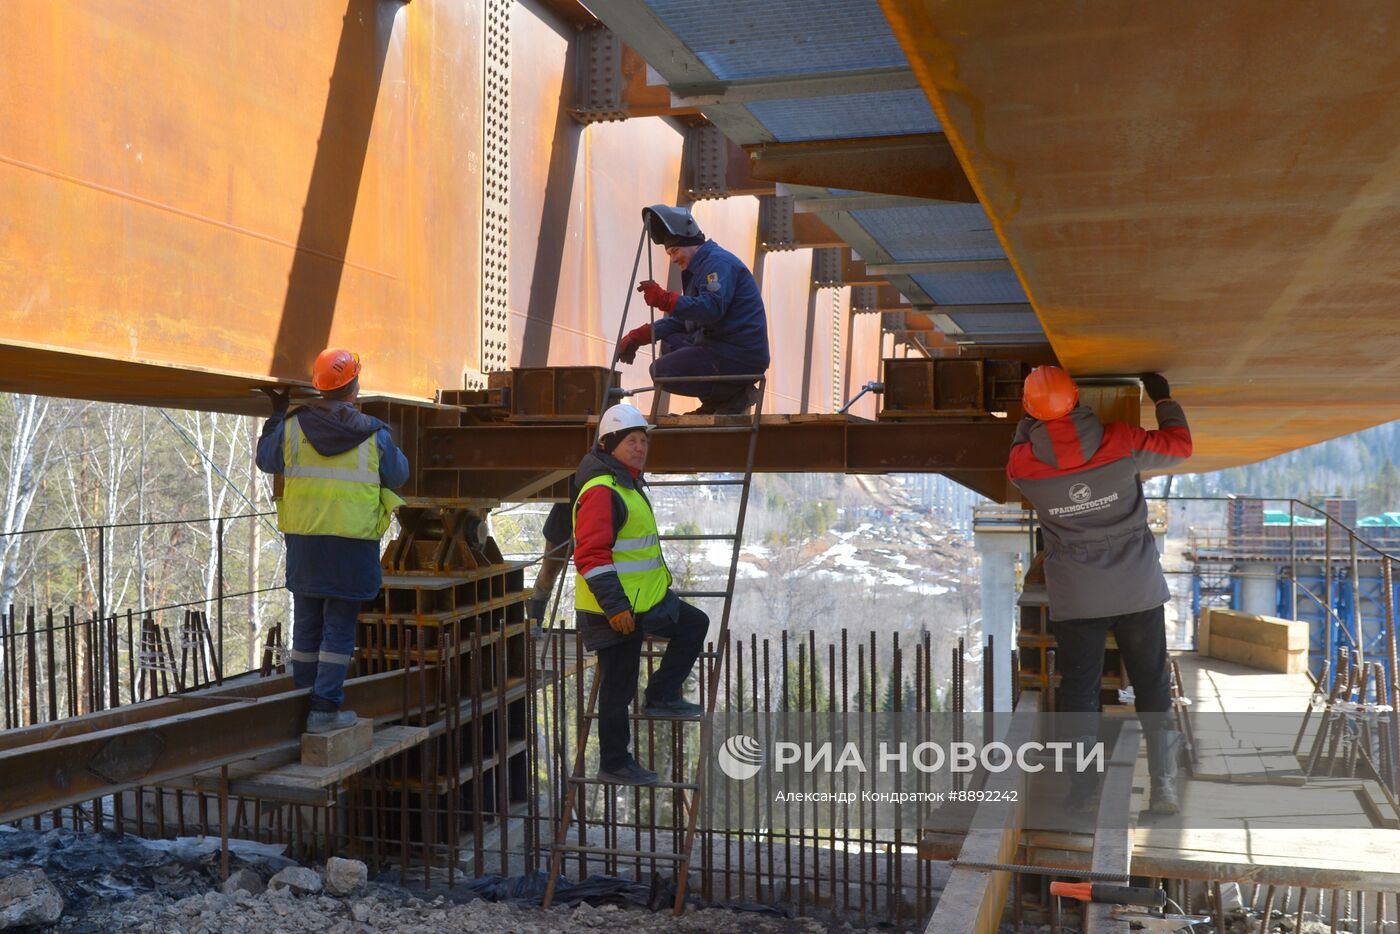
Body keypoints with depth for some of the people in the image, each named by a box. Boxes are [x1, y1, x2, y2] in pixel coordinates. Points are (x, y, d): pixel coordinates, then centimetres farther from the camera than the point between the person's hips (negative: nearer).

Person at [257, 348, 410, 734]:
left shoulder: (292, 425, -1)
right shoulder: (373, 433, -6)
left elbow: (266, 460, 15)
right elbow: (398, 475, 8)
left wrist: (277, 414, 26)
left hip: (304, 540, 3)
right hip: (353, 543, -3)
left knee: (306, 622, 15)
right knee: (339, 626, 3)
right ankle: (325, 709, 1)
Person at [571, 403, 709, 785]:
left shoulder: (630, 485, 15)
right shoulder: (601, 492, -19)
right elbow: (590, 556, -26)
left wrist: (659, 589, 30)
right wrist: (615, 606, -28)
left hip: (644, 601, 10)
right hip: (614, 610, -10)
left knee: (695, 624, 19)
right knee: (618, 687, 0)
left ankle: (662, 696, 19)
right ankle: (613, 764, 13)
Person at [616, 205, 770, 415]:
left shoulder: (719, 261, -11)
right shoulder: (698, 267, 22)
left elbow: (712, 308, -28)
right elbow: (681, 320, 20)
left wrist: (665, 300, -35)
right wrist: (639, 336, 10)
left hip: (740, 357, -11)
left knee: (661, 371, -13)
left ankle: (735, 395, -8)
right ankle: (715, 404, 10)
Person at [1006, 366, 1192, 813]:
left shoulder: (1023, 464, -12)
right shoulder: (1121, 442, -13)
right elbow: (1179, 446, 5)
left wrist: (1032, 413, 22)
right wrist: (1164, 400, 18)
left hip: (1075, 599, 0)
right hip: (1138, 590, 0)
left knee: (1078, 692, 8)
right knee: (1152, 688, 11)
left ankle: (1080, 789, 9)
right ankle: (1164, 786, 16)